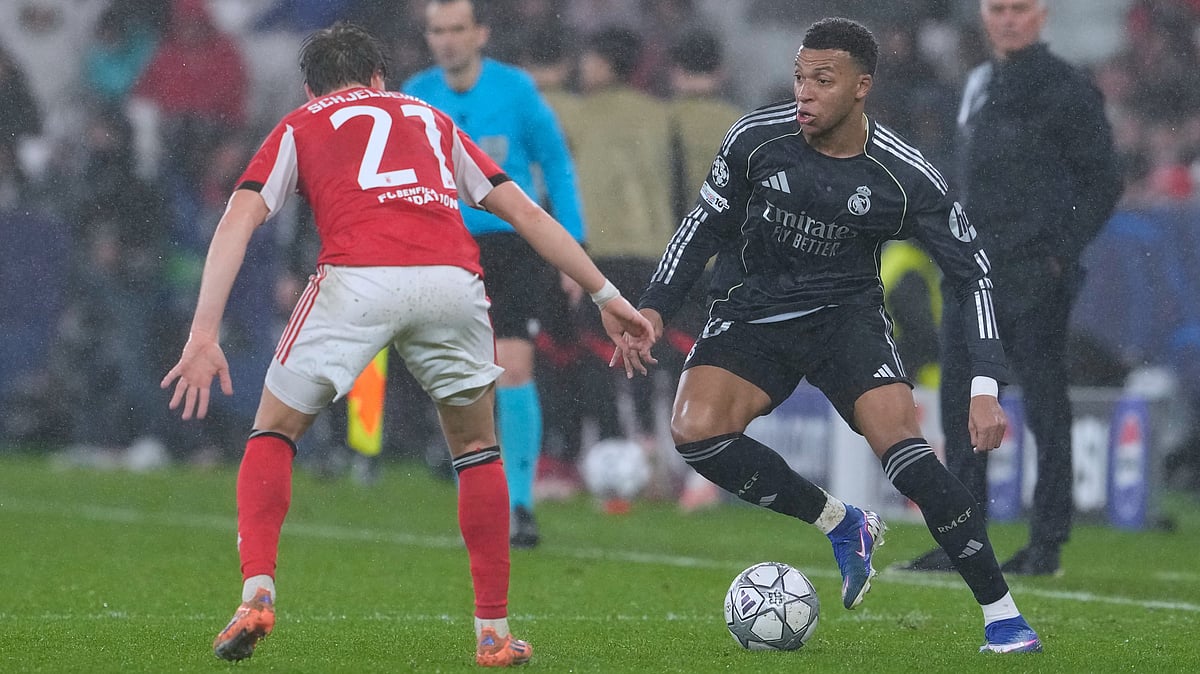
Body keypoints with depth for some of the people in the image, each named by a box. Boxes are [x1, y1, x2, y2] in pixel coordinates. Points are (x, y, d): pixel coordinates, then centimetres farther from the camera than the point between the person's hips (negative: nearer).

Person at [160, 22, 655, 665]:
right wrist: (606, 295, 29)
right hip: (453, 280, 2)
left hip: (357, 279, -2)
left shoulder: (299, 126, 26)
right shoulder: (431, 119, 34)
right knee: (476, 447, 24)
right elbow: (526, 212, 28)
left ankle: (257, 594, 0)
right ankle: (494, 631, 21)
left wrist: (204, 335, 3)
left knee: (274, 432, 18)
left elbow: (237, 222, 10)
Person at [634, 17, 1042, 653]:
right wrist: (654, 307, -4)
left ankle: (1002, 615, -10)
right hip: (753, 310, 2)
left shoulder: (907, 176, -16)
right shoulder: (756, 137, -12)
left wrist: (986, 389, -16)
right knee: (694, 432, -24)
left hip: (846, 313, -2)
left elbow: (972, 273, -8)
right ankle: (841, 523, -3)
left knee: (906, 453, -23)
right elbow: (705, 223, 5)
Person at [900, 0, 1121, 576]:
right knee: (959, 400, 6)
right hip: (975, 270, 7)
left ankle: (1047, 542, 4)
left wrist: (1061, 254, -12)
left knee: (1045, 404, -2)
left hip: (1035, 275, -7)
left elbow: (1103, 182, -6)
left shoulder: (1066, 90, -6)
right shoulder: (981, 84, 16)